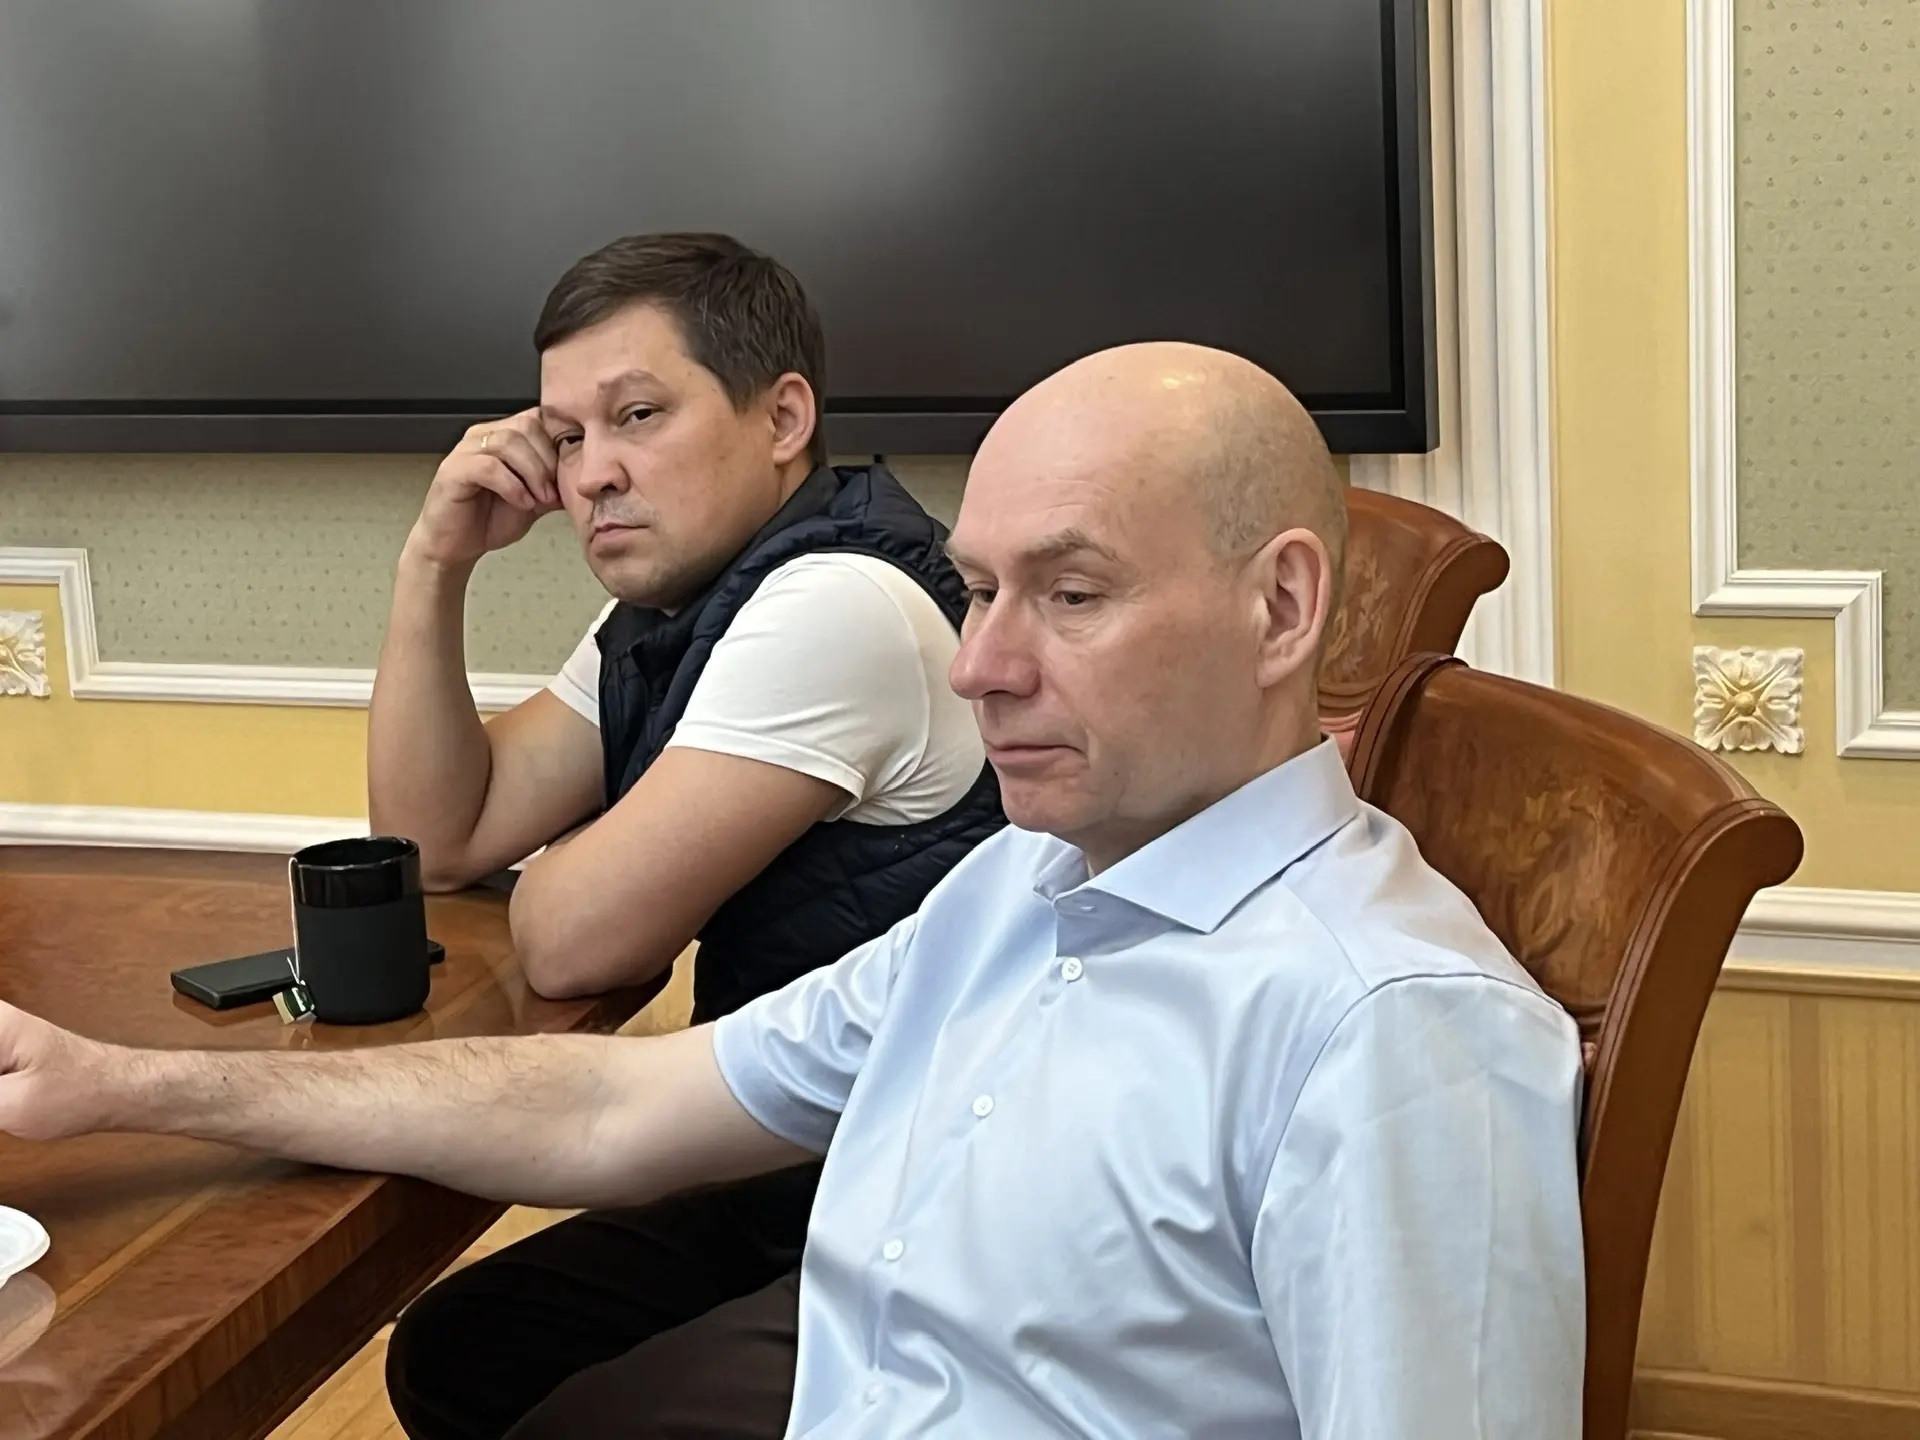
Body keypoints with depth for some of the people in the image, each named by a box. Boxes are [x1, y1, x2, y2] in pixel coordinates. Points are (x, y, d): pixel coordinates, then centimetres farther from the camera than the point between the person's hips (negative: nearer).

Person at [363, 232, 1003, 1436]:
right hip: (793, 1174, 9)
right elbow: (436, 838, 8)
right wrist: (437, 562, 0)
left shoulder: (838, 606, -24)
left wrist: (562, 869, 0)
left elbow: (576, 939, -23)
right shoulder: (668, 614, 7)